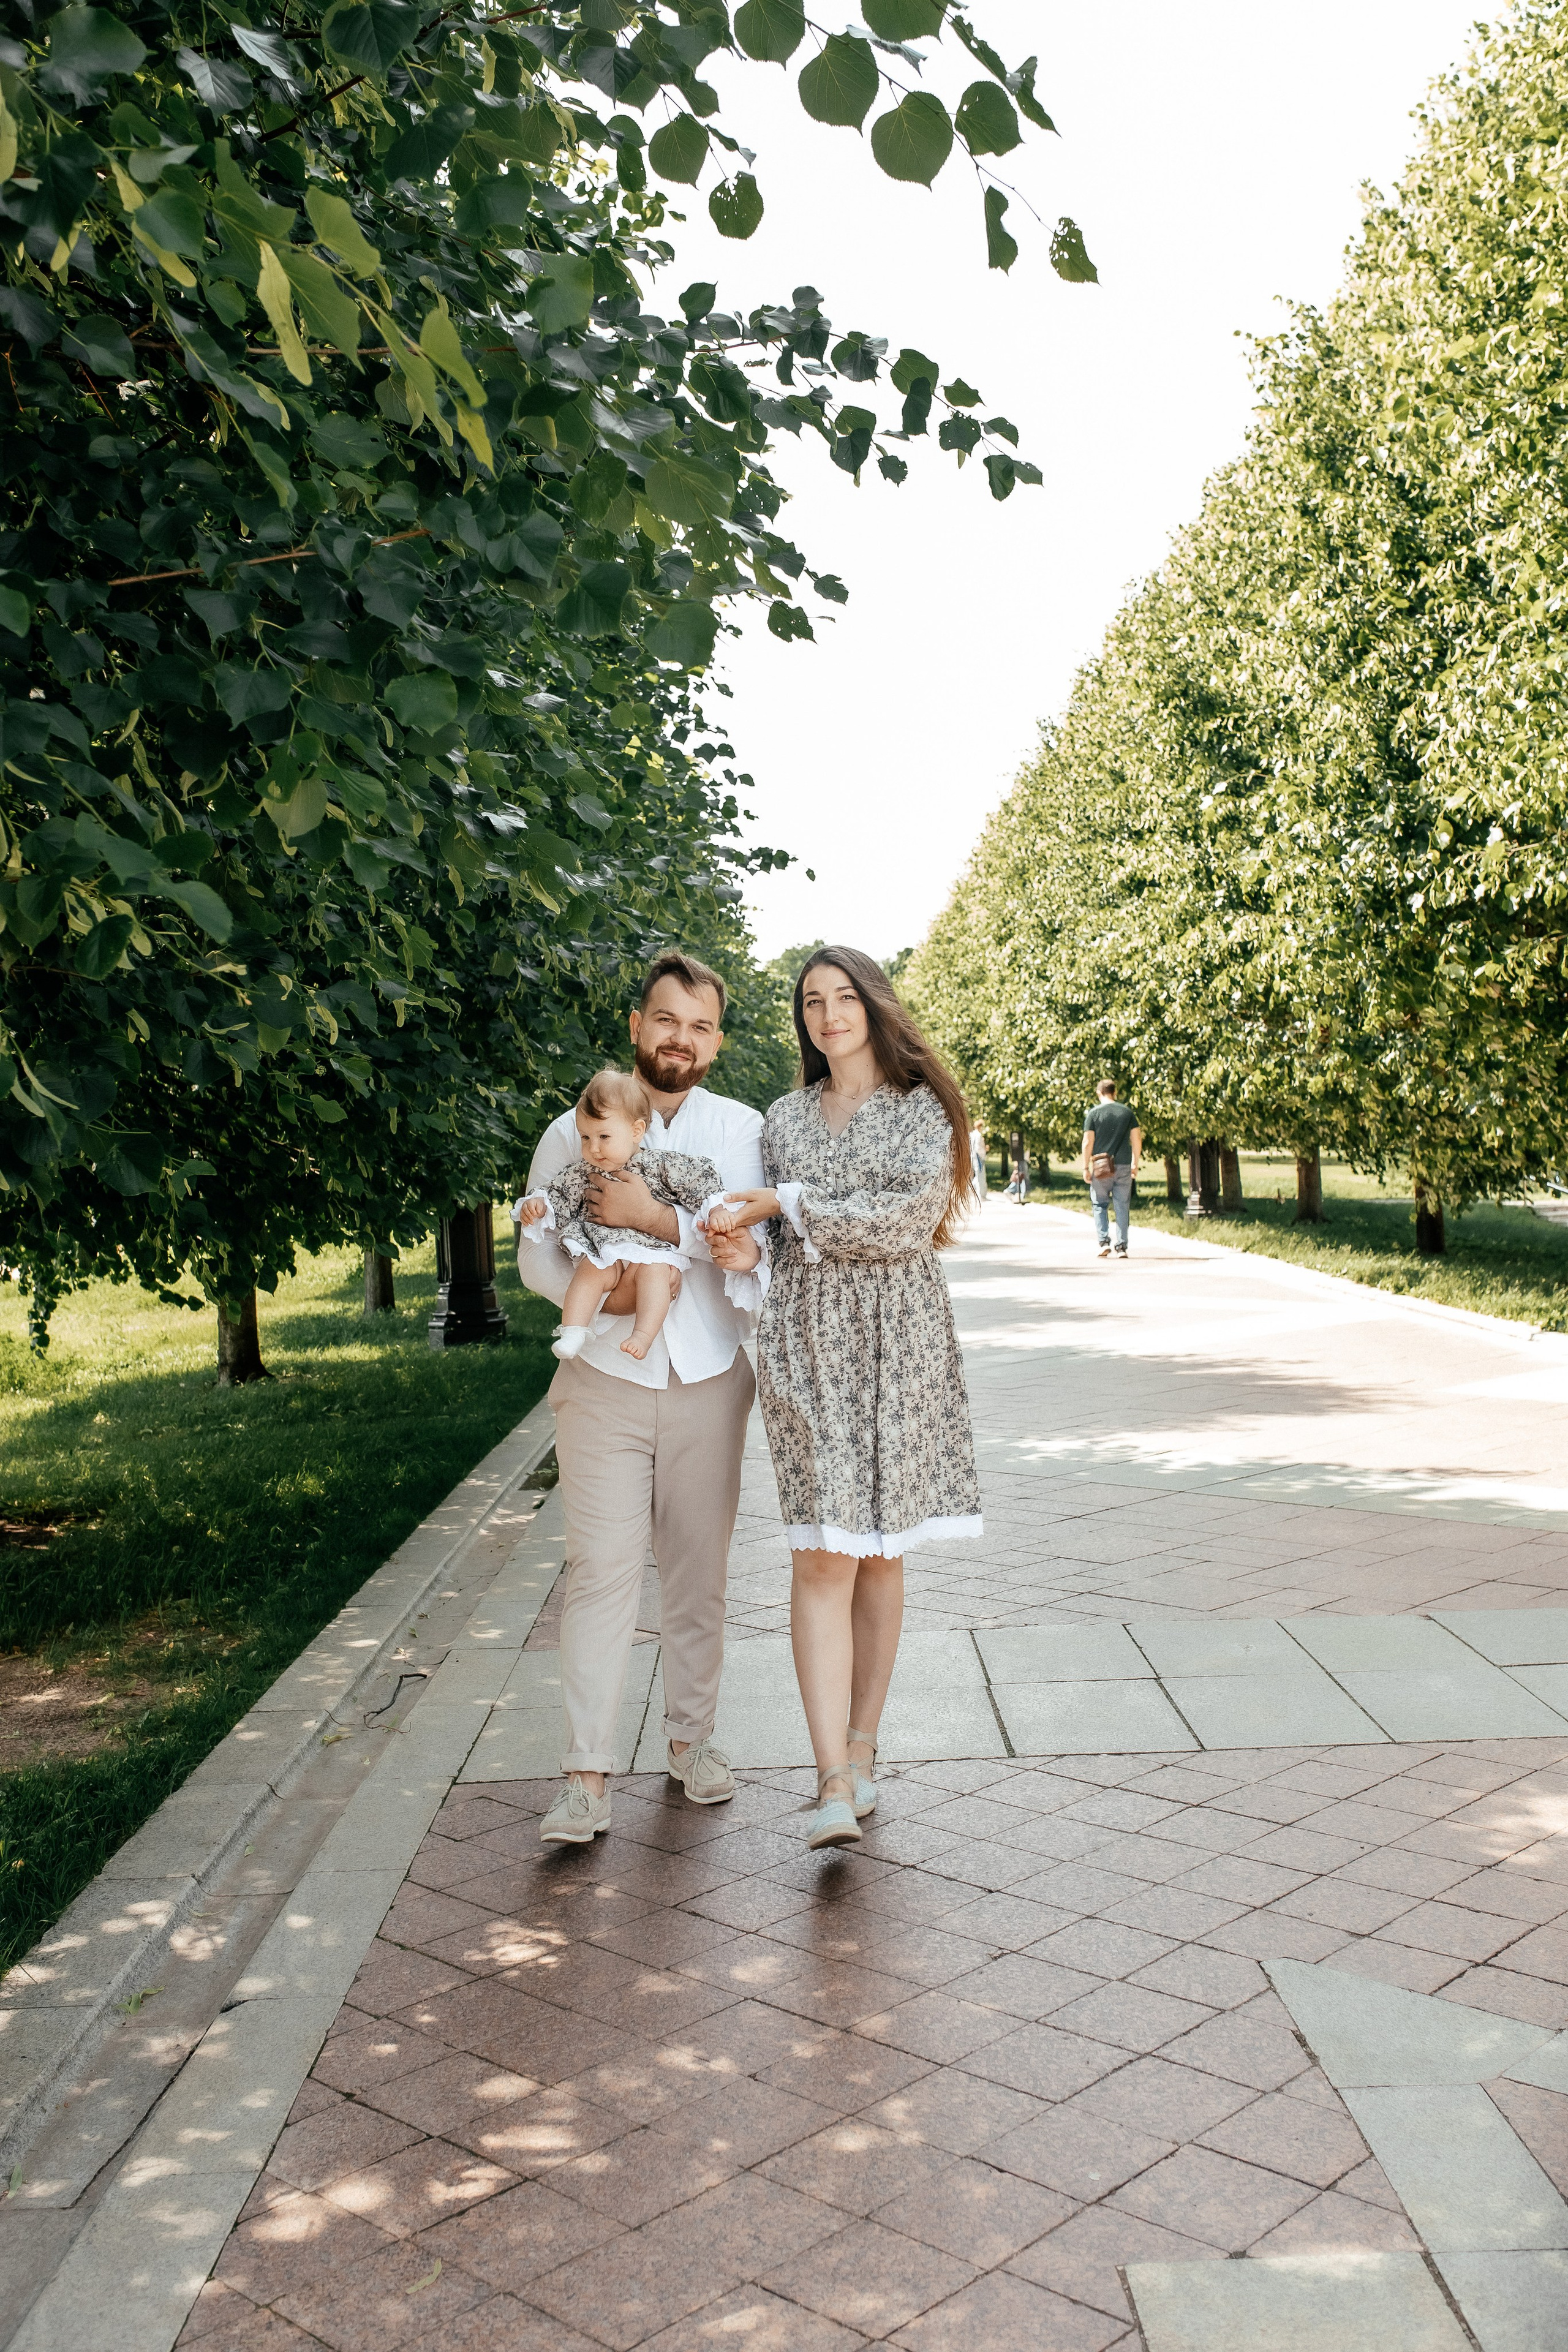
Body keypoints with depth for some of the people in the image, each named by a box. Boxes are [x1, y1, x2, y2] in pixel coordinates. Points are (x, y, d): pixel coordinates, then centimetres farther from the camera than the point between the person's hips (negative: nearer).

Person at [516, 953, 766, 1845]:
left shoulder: (744, 1131, 4)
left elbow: (755, 1236, -10)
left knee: (699, 1570, 10)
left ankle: (693, 1736, 27)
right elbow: (536, 1256, 3)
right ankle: (589, 1778, -1)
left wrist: (654, 1218, -22)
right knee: (602, 1570, -6)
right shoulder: (574, 1131, 3)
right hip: (605, 1380, -1)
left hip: (708, 1383, 1)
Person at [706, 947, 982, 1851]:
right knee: (823, 1556, -8)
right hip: (807, 1344, 1)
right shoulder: (786, 1119, 14)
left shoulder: (922, 1108, 3)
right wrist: (740, 1233, -7)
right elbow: (778, 1242, 16)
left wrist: (785, 1203, -10)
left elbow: (908, 1219, -13)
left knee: (880, 1554, 6)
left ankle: (863, 1747, 21)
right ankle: (836, 1785, -11)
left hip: (899, 1342, -1)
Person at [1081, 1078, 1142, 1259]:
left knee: (1100, 1205, 10)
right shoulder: (1128, 1112, 5)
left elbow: (1088, 1142, -6)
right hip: (1124, 1166, 2)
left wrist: (1086, 1167, 0)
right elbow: (1137, 1140, 4)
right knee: (1122, 1207, 6)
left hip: (1102, 1167, -2)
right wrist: (1135, 1165, 13)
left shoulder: (1094, 1113, -3)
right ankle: (1122, 1247, 4)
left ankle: (1104, 1241, -3)